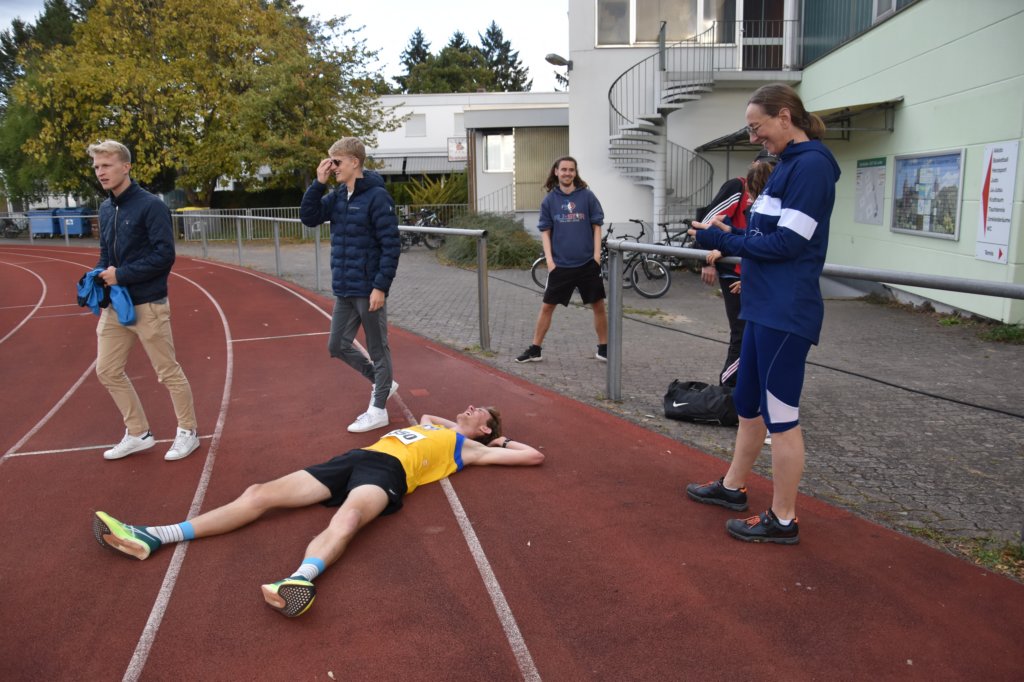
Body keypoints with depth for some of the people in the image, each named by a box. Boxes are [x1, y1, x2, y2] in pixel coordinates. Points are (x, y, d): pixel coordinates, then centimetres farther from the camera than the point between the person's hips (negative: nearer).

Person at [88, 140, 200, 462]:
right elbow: (106, 252, 19)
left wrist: (122, 275, -18)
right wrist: (100, 277, -1)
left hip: (148, 305, -8)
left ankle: (187, 433, 20)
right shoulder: (105, 209, 10)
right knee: (107, 371, 11)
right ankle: (138, 434, 25)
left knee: (168, 372, 3)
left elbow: (165, 255, -18)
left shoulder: (151, 206, -12)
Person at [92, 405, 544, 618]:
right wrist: (450, 421, 49)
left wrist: (500, 438, 26)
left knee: (348, 518, -42)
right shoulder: (432, 427, 34)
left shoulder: (467, 447, 17)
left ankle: (301, 580, -70)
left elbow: (534, 456, 14)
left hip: (388, 470, -7)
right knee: (260, 494, -6)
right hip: (354, 458, 7)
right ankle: (152, 538, -9)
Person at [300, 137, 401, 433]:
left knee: (378, 349, 5)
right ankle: (383, 382, 33)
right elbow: (309, 217, 6)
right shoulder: (337, 196, 8)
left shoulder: (377, 196, -14)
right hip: (343, 290, 8)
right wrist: (318, 183, -5)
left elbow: (391, 245, -17)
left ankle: (378, 410, 18)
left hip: (369, 289, -8)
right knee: (338, 347, 15)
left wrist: (381, 286, -19)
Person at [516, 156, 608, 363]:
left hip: (587, 263, 0)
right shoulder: (549, 200, 3)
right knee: (547, 306, 6)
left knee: (598, 306, 5)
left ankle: (604, 349, 20)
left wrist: (597, 256, -5)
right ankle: (535, 349, 17)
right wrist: (549, 260, -5)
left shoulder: (587, 196, 0)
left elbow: (596, 227, 3)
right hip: (560, 264, 0)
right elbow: (545, 232, 4)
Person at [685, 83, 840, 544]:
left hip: (786, 313, -10)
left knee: (780, 415, -1)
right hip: (765, 307, 10)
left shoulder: (811, 165, -13)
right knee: (748, 402, 19)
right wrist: (727, 241, 3)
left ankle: (783, 520, 12)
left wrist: (722, 241, -13)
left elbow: (790, 242, -19)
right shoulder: (789, 164, 17)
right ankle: (733, 486, 35)